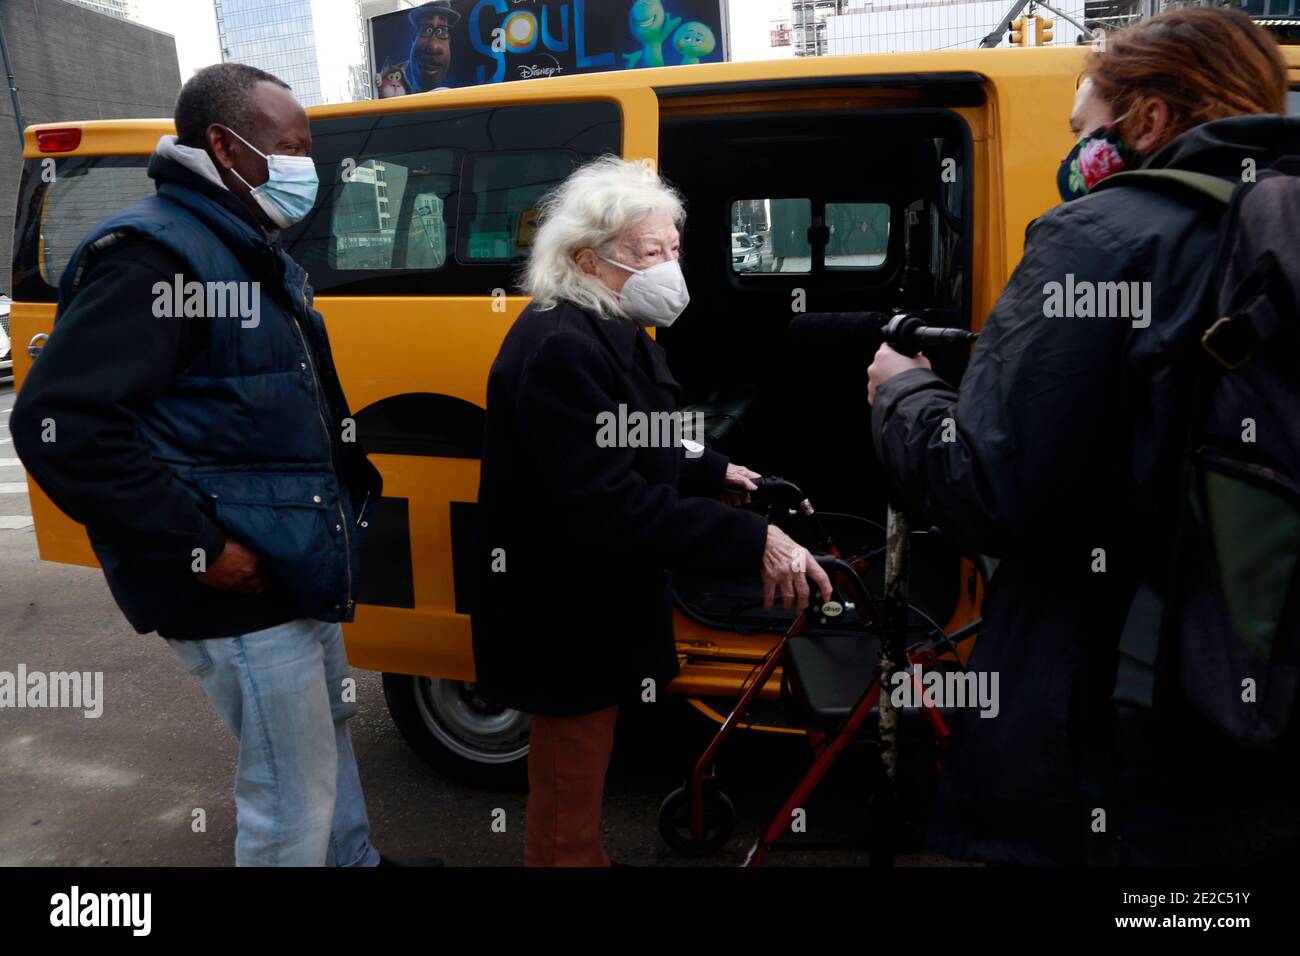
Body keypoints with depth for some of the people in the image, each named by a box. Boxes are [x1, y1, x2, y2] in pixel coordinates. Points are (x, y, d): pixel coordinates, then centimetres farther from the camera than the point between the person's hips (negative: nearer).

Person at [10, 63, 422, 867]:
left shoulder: (256, 255, 15)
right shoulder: (151, 255, -16)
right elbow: (60, 423, -26)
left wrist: (353, 491, 15)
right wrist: (197, 548, -24)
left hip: (299, 573, 10)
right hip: (241, 591, -10)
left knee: (329, 732, 26)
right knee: (295, 800, 1)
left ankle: (354, 857, 47)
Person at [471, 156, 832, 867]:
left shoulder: (613, 335, 10)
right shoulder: (559, 350, -25)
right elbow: (607, 504, -33)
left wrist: (717, 474, 10)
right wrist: (752, 542, -34)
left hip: (597, 609, 10)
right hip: (565, 620, -10)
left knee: (575, 785, 28)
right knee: (568, 806, 8)